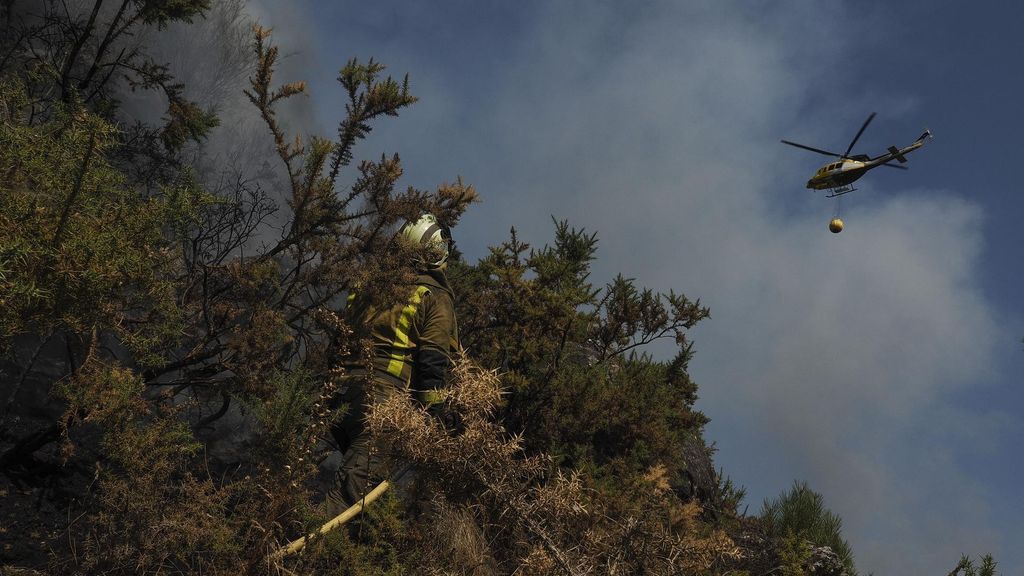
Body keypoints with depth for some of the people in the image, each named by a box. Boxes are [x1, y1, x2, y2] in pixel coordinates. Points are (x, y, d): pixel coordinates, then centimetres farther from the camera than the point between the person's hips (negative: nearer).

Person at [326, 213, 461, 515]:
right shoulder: (436, 297, 2)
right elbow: (433, 357, -8)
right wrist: (434, 403, -8)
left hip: (345, 382, 7)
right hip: (384, 391, -7)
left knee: (356, 459, 19)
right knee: (366, 468, -14)